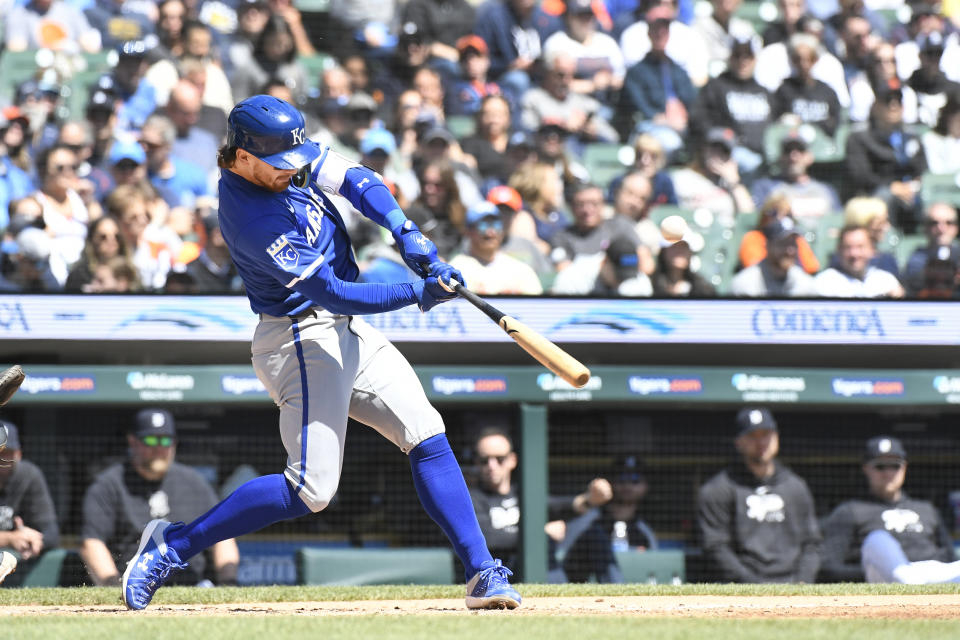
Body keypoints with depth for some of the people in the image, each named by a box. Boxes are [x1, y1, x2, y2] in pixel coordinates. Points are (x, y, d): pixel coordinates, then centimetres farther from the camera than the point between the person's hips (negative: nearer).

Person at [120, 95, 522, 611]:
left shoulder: (287, 157, -2)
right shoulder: (249, 218, -27)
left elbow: (356, 180, -1)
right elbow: (335, 294, -27)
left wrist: (407, 236, -16)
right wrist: (418, 294, -29)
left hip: (346, 334, 9)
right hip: (303, 340, -9)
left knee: (428, 438, 2)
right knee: (311, 490, -13)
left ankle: (482, 573, 3)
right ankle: (173, 544, -2)